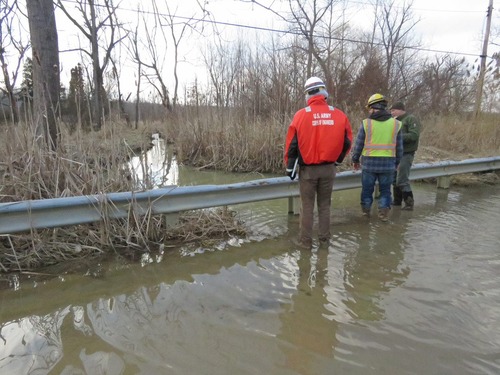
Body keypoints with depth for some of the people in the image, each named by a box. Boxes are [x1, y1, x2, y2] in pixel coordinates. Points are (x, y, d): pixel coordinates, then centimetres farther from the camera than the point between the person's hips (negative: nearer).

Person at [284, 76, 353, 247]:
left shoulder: (301, 114, -9)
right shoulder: (339, 115, -2)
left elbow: (291, 143, -7)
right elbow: (347, 141, 5)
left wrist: (290, 166, 3)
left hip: (308, 169, -2)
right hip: (329, 168, 3)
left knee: (307, 206, 8)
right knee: (325, 204, 16)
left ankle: (306, 240, 15)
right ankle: (324, 237, 26)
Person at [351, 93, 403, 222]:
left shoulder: (366, 123, -5)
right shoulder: (395, 124, 1)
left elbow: (358, 145, -2)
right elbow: (399, 148, 7)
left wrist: (355, 160, 13)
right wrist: (396, 163, 20)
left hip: (369, 163, -1)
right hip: (388, 164, 1)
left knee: (367, 188, 15)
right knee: (385, 190, 14)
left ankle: (366, 210, 27)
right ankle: (384, 213, 13)